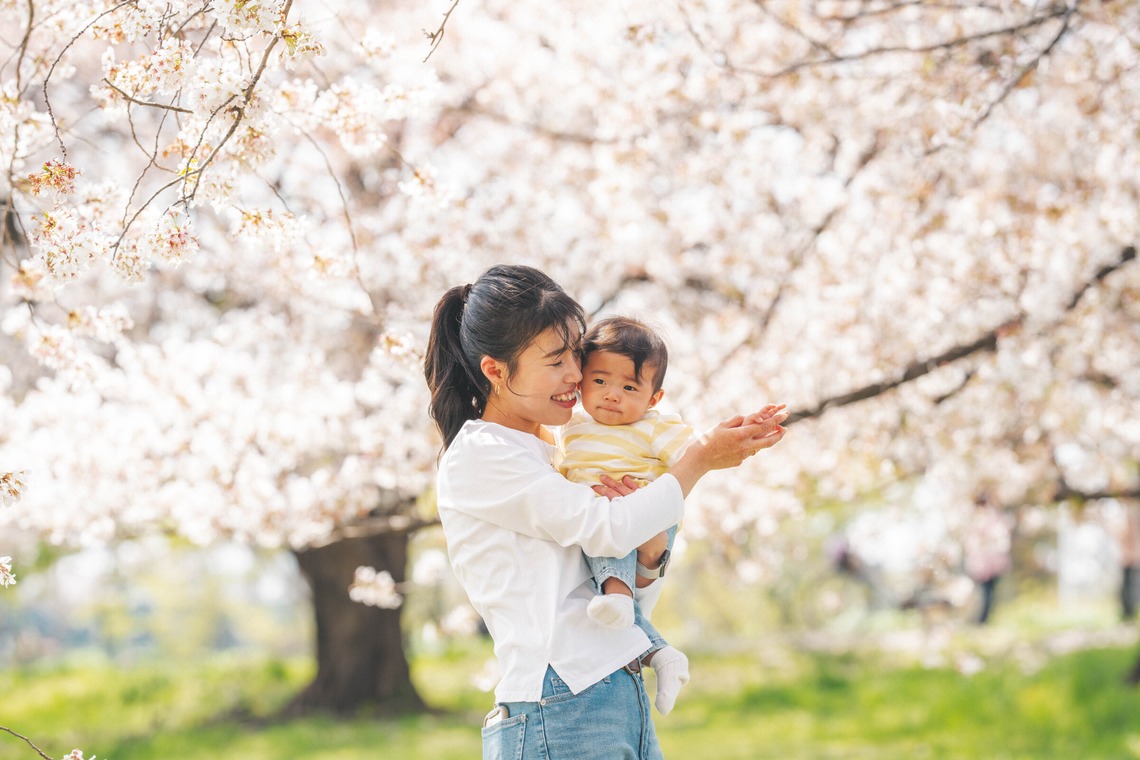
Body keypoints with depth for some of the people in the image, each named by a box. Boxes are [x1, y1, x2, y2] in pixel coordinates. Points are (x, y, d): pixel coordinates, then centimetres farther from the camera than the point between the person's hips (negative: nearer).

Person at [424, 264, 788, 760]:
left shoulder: (556, 453, 18)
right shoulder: (475, 457, -6)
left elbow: (636, 600, 16)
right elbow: (605, 529, -14)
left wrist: (651, 541, -5)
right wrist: (702, 457, -5)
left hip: (629, 700, 8)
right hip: (557, 715, -8)